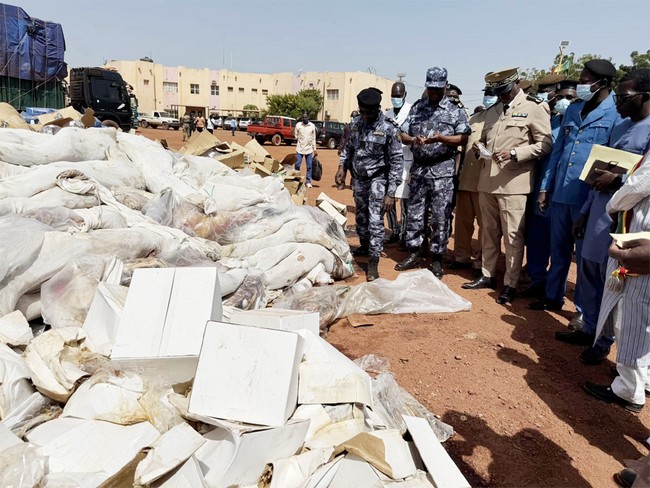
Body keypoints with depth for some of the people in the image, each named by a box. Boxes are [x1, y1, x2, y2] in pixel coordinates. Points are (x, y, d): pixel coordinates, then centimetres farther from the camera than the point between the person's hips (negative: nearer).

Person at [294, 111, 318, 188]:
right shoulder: (298, 125, 1)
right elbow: (295, 136, 9)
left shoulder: (312, 126, 4)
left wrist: (314, 149, 7)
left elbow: (313, 138, 8)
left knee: (309, 166, 2)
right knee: (297, 165, -1)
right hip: (299, 148, -1)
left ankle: (308, 181, 10)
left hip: (309, 149, 1)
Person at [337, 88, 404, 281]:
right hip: (358, 178, 6)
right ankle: (364, 247, 39)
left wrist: (390, 193, -18)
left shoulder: (388, 129, -15)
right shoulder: (355, 124, 2)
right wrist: (342, 165, -1)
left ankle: (373, 263, -5)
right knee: (361, 215, 18)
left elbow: (397, 161, -14)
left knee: (375, 221, -10)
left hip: (377, 179, -5)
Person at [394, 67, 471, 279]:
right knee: (414, 213, 8)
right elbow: (403, 135, 10)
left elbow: (463, 138, -4)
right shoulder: (416, 108, 12)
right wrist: (413, 139, -13)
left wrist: (441, 138, -20)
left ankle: (437, 259, 12)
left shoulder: (455, 111, 3)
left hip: (442, 171, -3)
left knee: (440, 217, 1)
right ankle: (414, 253, 21)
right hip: (418, 168, 3)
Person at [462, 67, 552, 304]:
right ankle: (488, 275, 25)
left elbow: (545, 144, -7)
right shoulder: (492, 111, 18)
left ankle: (510, 284, 7)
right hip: (487, 180, 6)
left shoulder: (535, 108, -1)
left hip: (513, 182, -6)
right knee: (489, 232, 13)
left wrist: (514, 154, -19)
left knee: (513, 236, -2)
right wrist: (479, 146, 5)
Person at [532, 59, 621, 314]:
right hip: (560, 193, 6)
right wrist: (545, 187, 10)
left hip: (588, 197, -5)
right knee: (558, 250, 15)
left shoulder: (616, 114, -6)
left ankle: (585, 309, 19)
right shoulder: (573, 109, 13)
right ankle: (553, 296, 30)